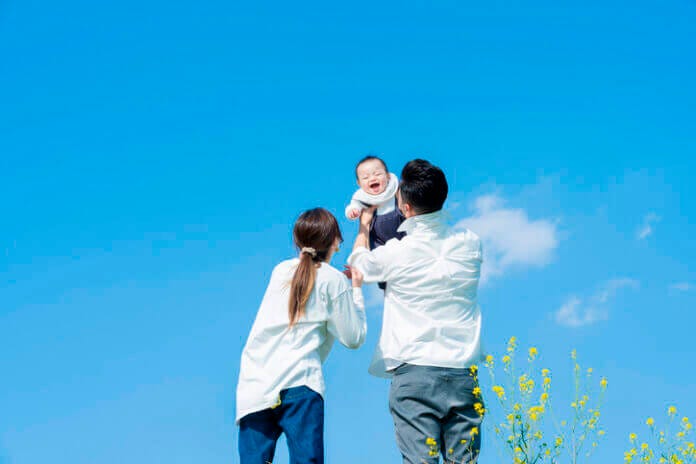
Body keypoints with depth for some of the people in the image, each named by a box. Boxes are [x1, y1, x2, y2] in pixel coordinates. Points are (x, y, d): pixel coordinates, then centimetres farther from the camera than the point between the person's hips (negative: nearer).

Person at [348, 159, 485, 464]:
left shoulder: (395, 254, -7)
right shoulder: (469, 244, 4)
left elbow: (357, 266, 16)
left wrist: (364, 227, 32)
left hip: (414, 373, -3)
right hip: (463, 373, 4)